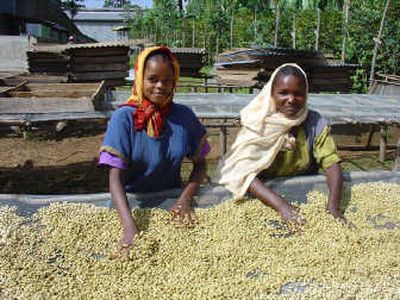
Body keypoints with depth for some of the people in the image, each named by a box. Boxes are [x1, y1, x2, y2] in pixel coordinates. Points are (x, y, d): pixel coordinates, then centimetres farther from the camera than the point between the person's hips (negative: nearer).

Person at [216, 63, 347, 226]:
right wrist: (281, 205, -35)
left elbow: (331, 163, -12)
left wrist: (333, 206, -29)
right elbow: (245, 173, -23)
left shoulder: (315, 123, -6)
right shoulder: (258, 126, -13)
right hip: (267, 198, -1)